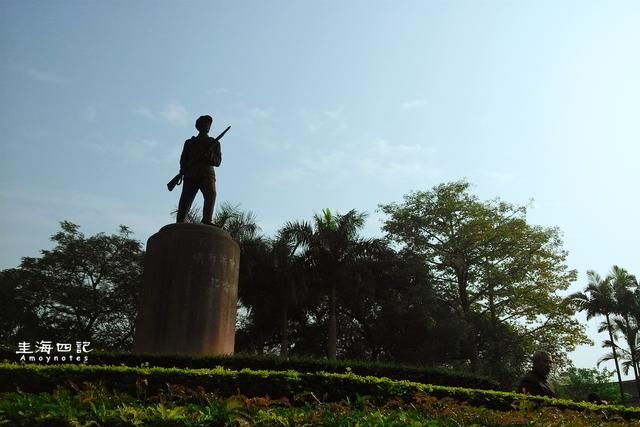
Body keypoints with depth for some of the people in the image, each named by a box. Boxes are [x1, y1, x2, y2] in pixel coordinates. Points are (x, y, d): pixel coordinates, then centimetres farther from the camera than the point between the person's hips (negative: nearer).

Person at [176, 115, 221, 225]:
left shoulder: (214, 143, 23)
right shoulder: (190, 142, 25)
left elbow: (218, 161, 11)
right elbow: (183, 161, 16)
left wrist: (209, 155, -11)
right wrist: (183, 170, -7)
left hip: (207, 173, -1)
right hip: (191, 174, 1)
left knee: (211, 194, -29)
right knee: (185, 200, -11)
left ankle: (206, 221, -40)